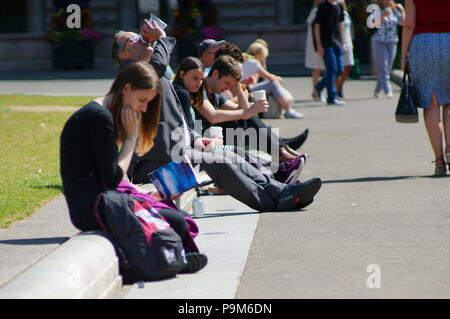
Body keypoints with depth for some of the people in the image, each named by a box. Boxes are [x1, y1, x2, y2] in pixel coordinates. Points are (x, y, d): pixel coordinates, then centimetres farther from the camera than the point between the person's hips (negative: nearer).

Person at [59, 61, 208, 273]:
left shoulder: (101, 114, 19)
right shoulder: (99, 117, -14)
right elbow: (113, 178, -17)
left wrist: (148, 195, 11)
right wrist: (131, 137, -7)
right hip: (90, 207, -11)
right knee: (175, 222, -18)